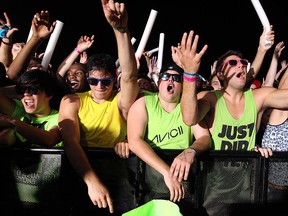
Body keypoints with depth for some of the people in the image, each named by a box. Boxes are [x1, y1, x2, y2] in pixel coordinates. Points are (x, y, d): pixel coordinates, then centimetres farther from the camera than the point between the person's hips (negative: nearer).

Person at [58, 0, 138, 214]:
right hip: (79, 168, 0)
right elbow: (70, 142, -11)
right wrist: (92, 181, -27)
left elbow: (130, 76, -18)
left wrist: (121, 29, -32)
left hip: (113, 166, 0)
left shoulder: (121, 101, 4)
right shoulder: (72, 101, 5)